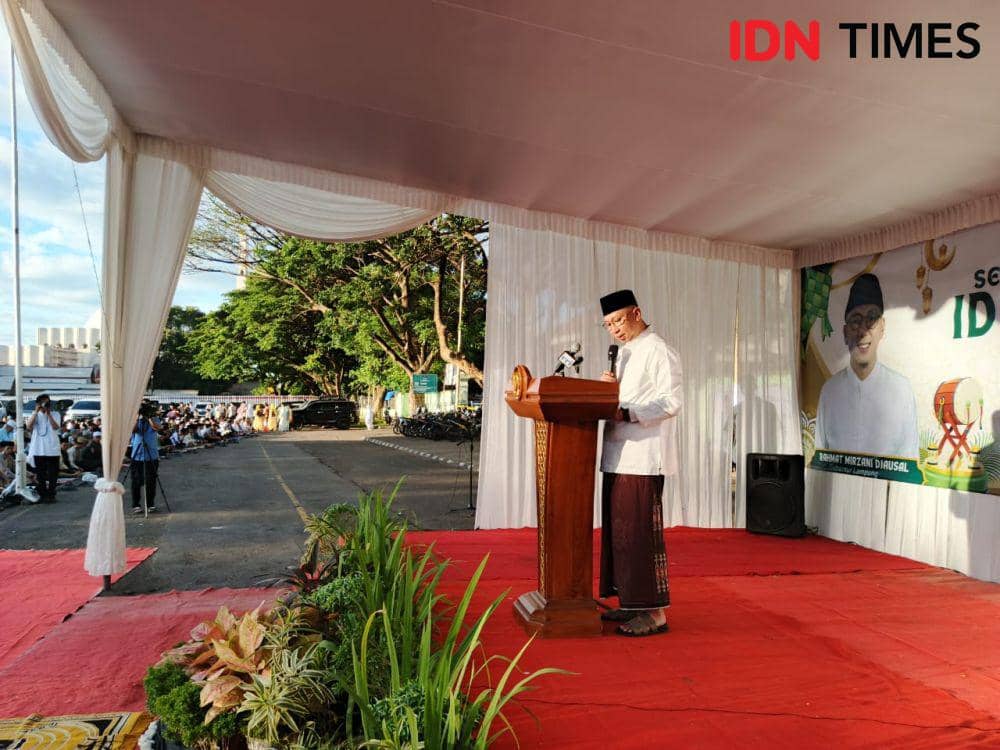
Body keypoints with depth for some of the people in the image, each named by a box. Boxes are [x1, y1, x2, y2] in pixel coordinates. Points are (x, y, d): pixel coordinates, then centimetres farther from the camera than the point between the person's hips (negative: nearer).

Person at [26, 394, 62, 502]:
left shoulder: (55, 414, 4)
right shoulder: (35, 414, 9)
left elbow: (55, 427, -13)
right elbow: (28, 426, -9)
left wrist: (48, 413, -17)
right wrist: (36, 411, -13)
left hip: (52, 449, -1)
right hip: (38, 449, 2)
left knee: (52, 473, 1)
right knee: (40, 474, 7)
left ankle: (51, 495, 9)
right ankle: (42, 495, 15)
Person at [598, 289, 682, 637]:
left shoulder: (659, 351, -8)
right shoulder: (624, 353, 20)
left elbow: (671, 403, -16)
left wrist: (625, 413, -25)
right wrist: (611, 388, 4)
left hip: (643, 457, -9)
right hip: (618, 456, 9)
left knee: (640, 531, -7)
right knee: (618, 530, 12)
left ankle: (655, 613, 3)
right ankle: (631, 604, 22)